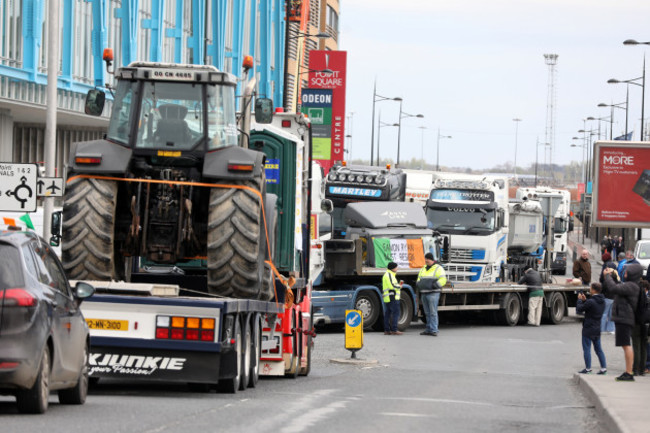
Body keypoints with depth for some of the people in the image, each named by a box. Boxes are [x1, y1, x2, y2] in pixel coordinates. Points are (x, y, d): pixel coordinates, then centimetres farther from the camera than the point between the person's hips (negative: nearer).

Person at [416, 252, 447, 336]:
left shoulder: (438, 268, -2)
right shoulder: (423, 269, 20)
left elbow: (443, 280, -11)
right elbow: (419, 279, 30)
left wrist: (434, 285, -22)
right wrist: (418, 284, 9)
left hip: (433, 294, -7)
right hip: (424, 294, 7)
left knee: (433, 313, -10)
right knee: (427, 313, 9)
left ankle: (433, 330, -12)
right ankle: (428, 330, 13)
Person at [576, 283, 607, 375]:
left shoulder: (591, 302, -21)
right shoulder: (602, 301, 5)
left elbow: (579, 309, -12)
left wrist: (580, 300, 3)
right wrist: (585, 300, 12)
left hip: (588, 329, -8)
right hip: (597, 329, 8)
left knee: (586, 348, 2)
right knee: (598, 349, 13)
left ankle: (588, 368, 4)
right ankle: (604, 367, 10)